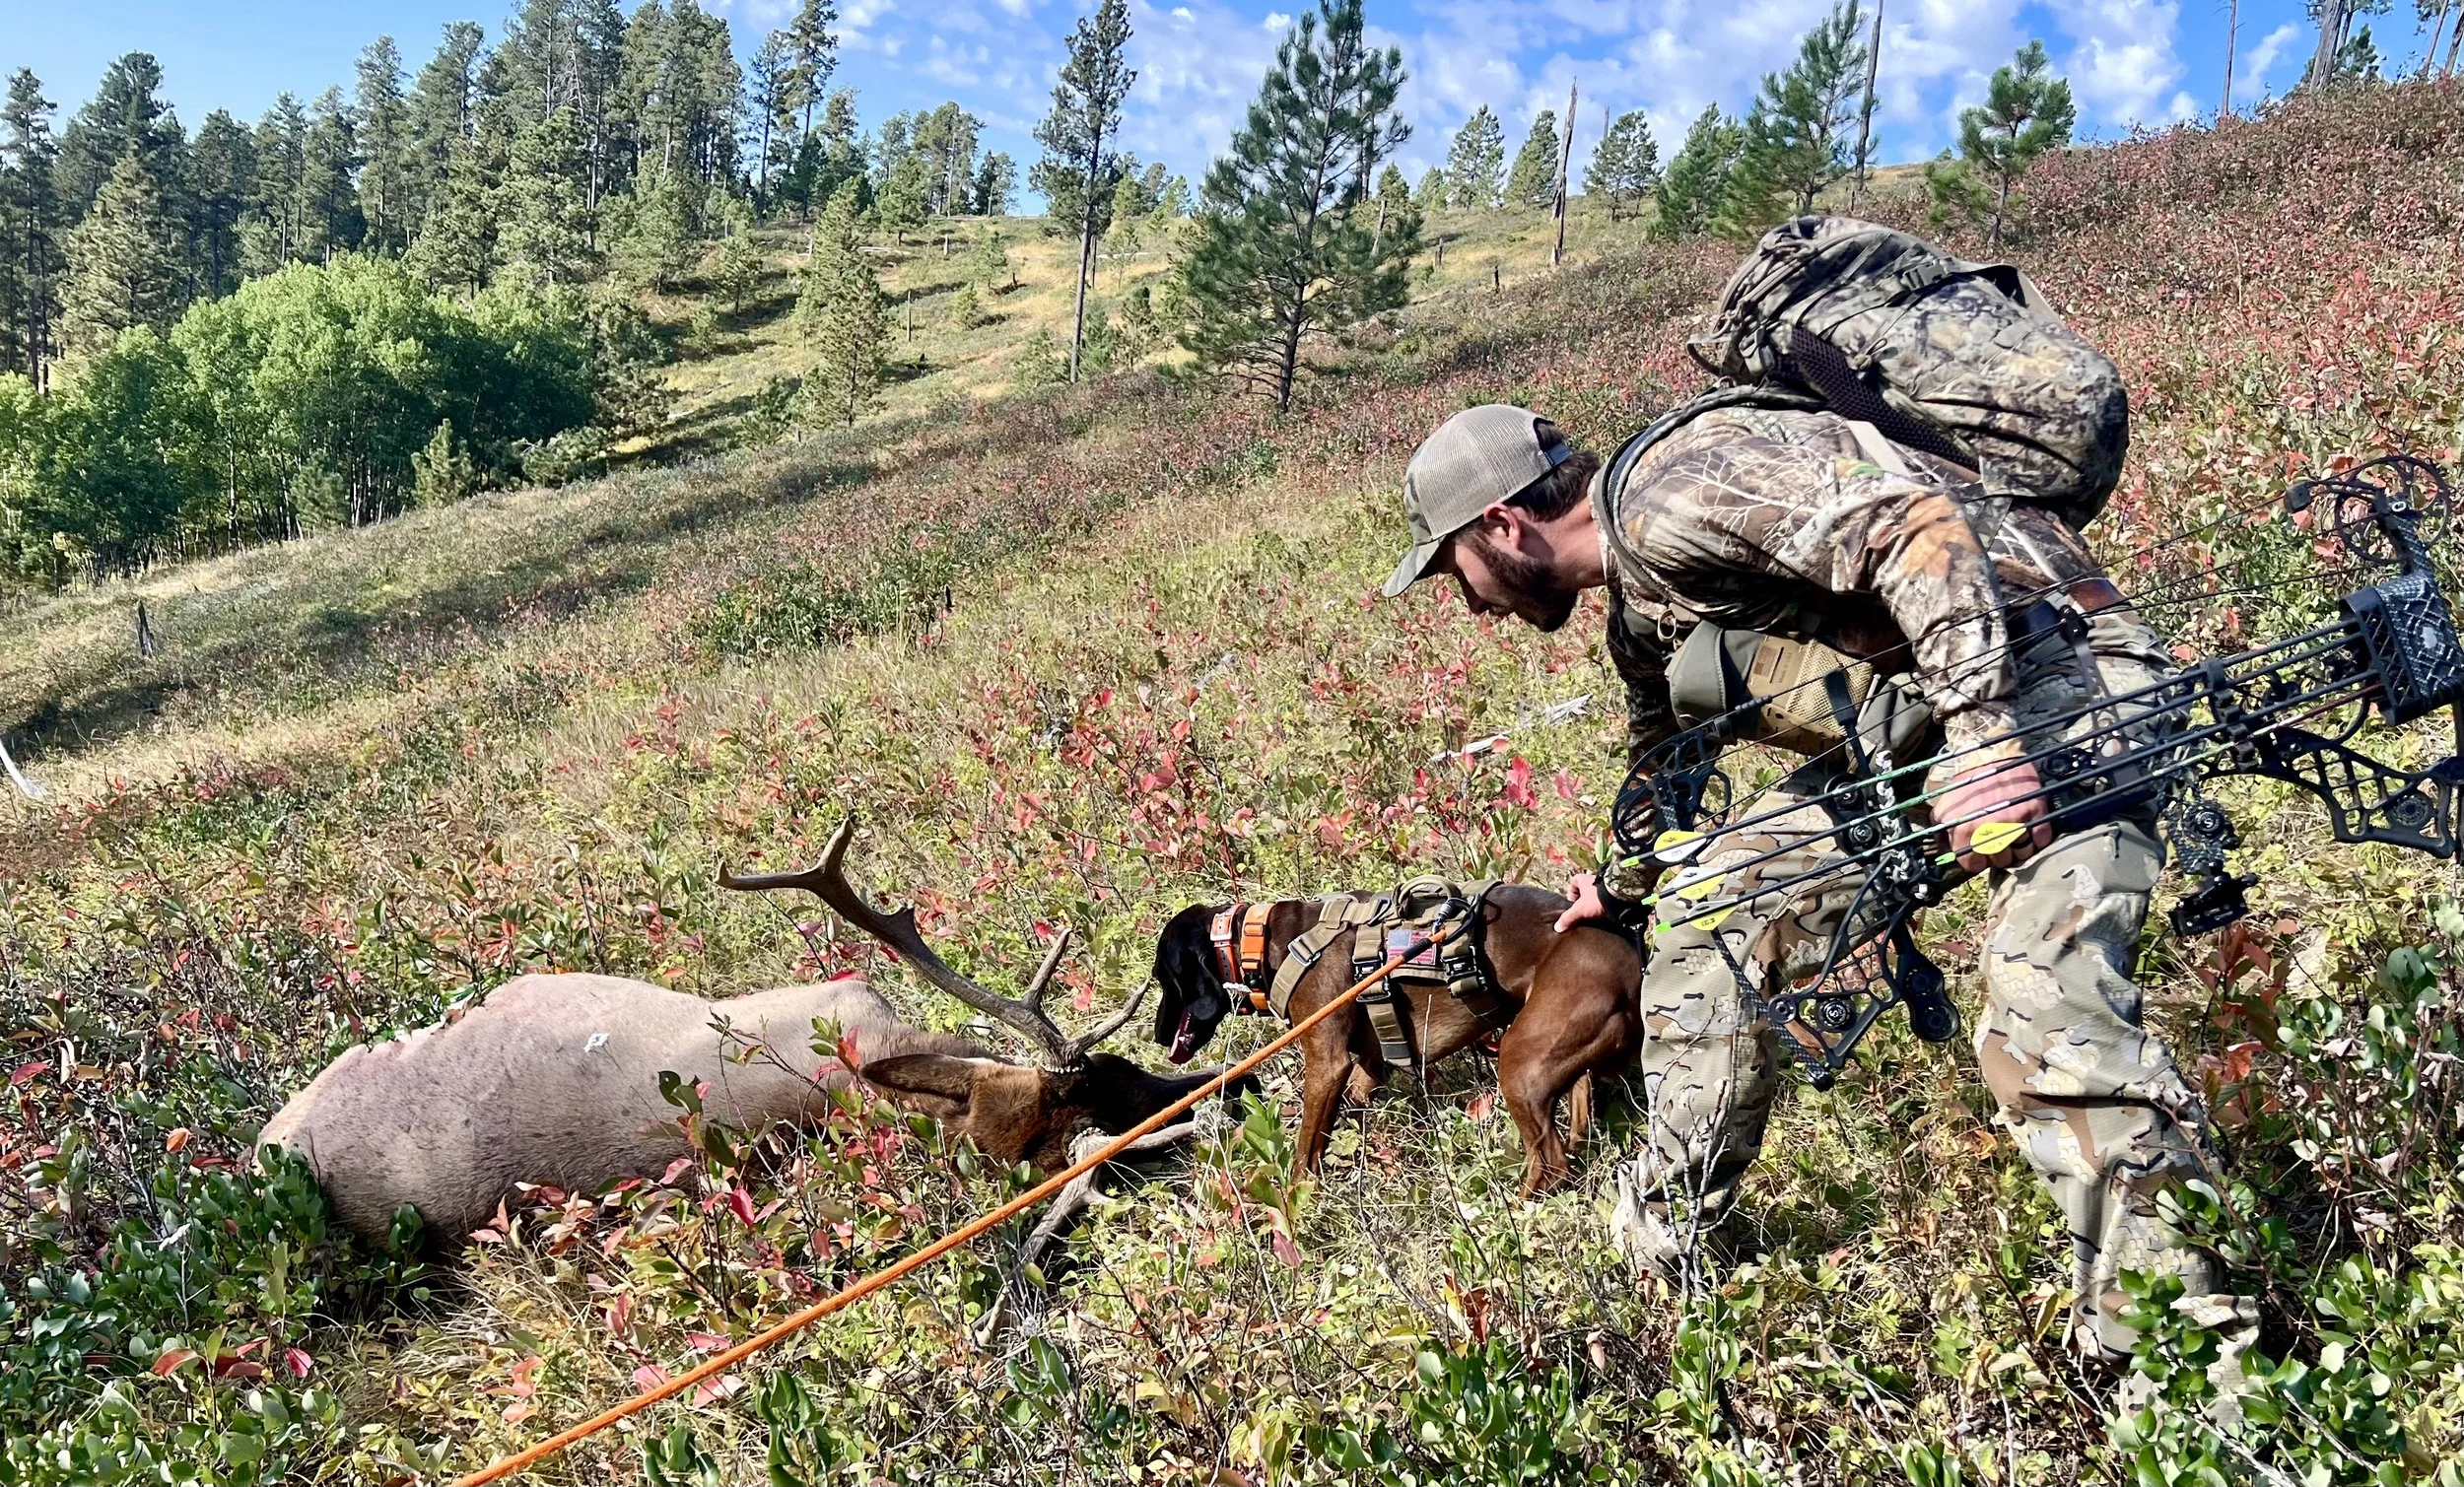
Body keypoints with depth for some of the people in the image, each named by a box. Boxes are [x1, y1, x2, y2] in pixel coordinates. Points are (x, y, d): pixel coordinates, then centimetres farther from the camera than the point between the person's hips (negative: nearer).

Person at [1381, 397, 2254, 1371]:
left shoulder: (1673, 489, -16)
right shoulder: (1639, 613, 16)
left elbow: (1915, 523, -26)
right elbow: (1665, 761, 35)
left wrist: (1978, 729, -33)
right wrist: (1621, 886, 52)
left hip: (2045, 676, -9)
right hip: (1913, 720, 10)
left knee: (2045, 1014, -26)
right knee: (1705, 922, 9)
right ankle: (1658, 1243, 22)